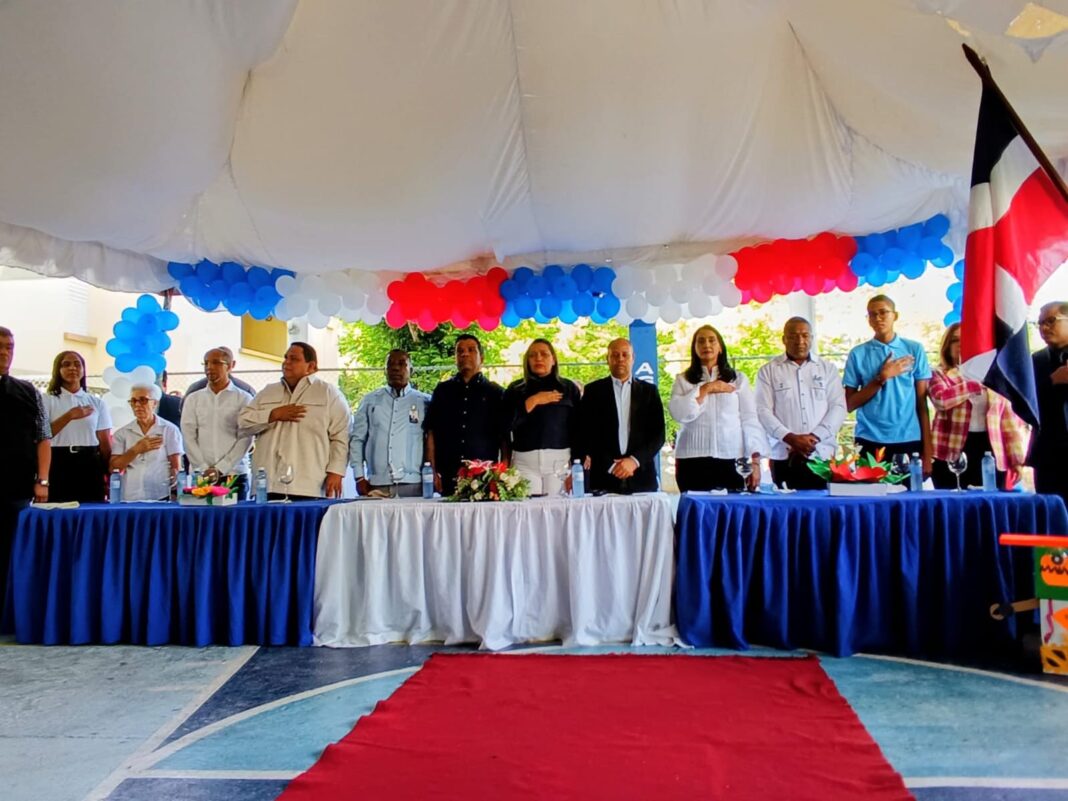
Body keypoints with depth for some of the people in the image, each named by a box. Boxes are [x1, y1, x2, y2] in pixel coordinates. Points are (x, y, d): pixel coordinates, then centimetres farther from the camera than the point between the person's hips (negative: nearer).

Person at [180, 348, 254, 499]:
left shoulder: (243, 399, 3)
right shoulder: (193, 399, 11)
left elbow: (245, 438, -3)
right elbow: (188, 437, 4)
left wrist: (220, 468, -11)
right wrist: (205, 468, -7)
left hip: (234, 475, -2)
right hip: (200, 475, 2)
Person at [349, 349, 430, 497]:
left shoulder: (424, 402, 6)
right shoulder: (370, 400, 10)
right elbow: (357, 439, 10)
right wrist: (359, 477, 4)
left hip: (413, 485, -1)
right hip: (377, 485, 1)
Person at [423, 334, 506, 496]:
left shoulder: (495, 393, 9)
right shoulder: (442, 390, 13)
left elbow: (504, 437, 6)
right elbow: (431, 433, 9)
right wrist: (433, 471, 1)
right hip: (448, 477, 1)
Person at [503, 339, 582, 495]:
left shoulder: (569, 388, 9)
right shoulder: (516, 389, 9)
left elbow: (577, 428, 5)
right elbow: (506, 424, -3)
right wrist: (532, 401, -9)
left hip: (560, 460, 0)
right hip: (525, 461, 0)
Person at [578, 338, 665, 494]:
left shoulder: (649, 391, 11)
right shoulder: (593, 390, 7)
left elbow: (658, 434, 5)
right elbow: (586, 434, 2)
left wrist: (634, 460, -9)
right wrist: (611, 465, -7)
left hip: (641, 478, 1)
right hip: (604, 477, -1)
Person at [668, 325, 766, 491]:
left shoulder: (739, 379, 11)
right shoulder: (683, 380, 11)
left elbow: (750, 420, 6)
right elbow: (678, 413, -6)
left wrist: (755, 462, -2)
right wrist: (706, 388, -6)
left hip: (731, 460, 0)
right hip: (693, 461, 0)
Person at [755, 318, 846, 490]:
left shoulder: (828, 369, 13)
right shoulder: (768, 371, 8)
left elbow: (838, 407, 5)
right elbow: (763, 411, 0)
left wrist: (814, 437, -9)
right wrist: (790, 438, -13)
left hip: (822, 455, 1)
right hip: (784, 457, -1)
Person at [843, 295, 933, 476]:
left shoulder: (914, 349, 5)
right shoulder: (858, 354, 3)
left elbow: (922, 402, 4)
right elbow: (849, 404, 1)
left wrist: (927, 451, 0)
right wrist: (881, 378, -10)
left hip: (910, 441, 1)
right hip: (870, 442, 0)